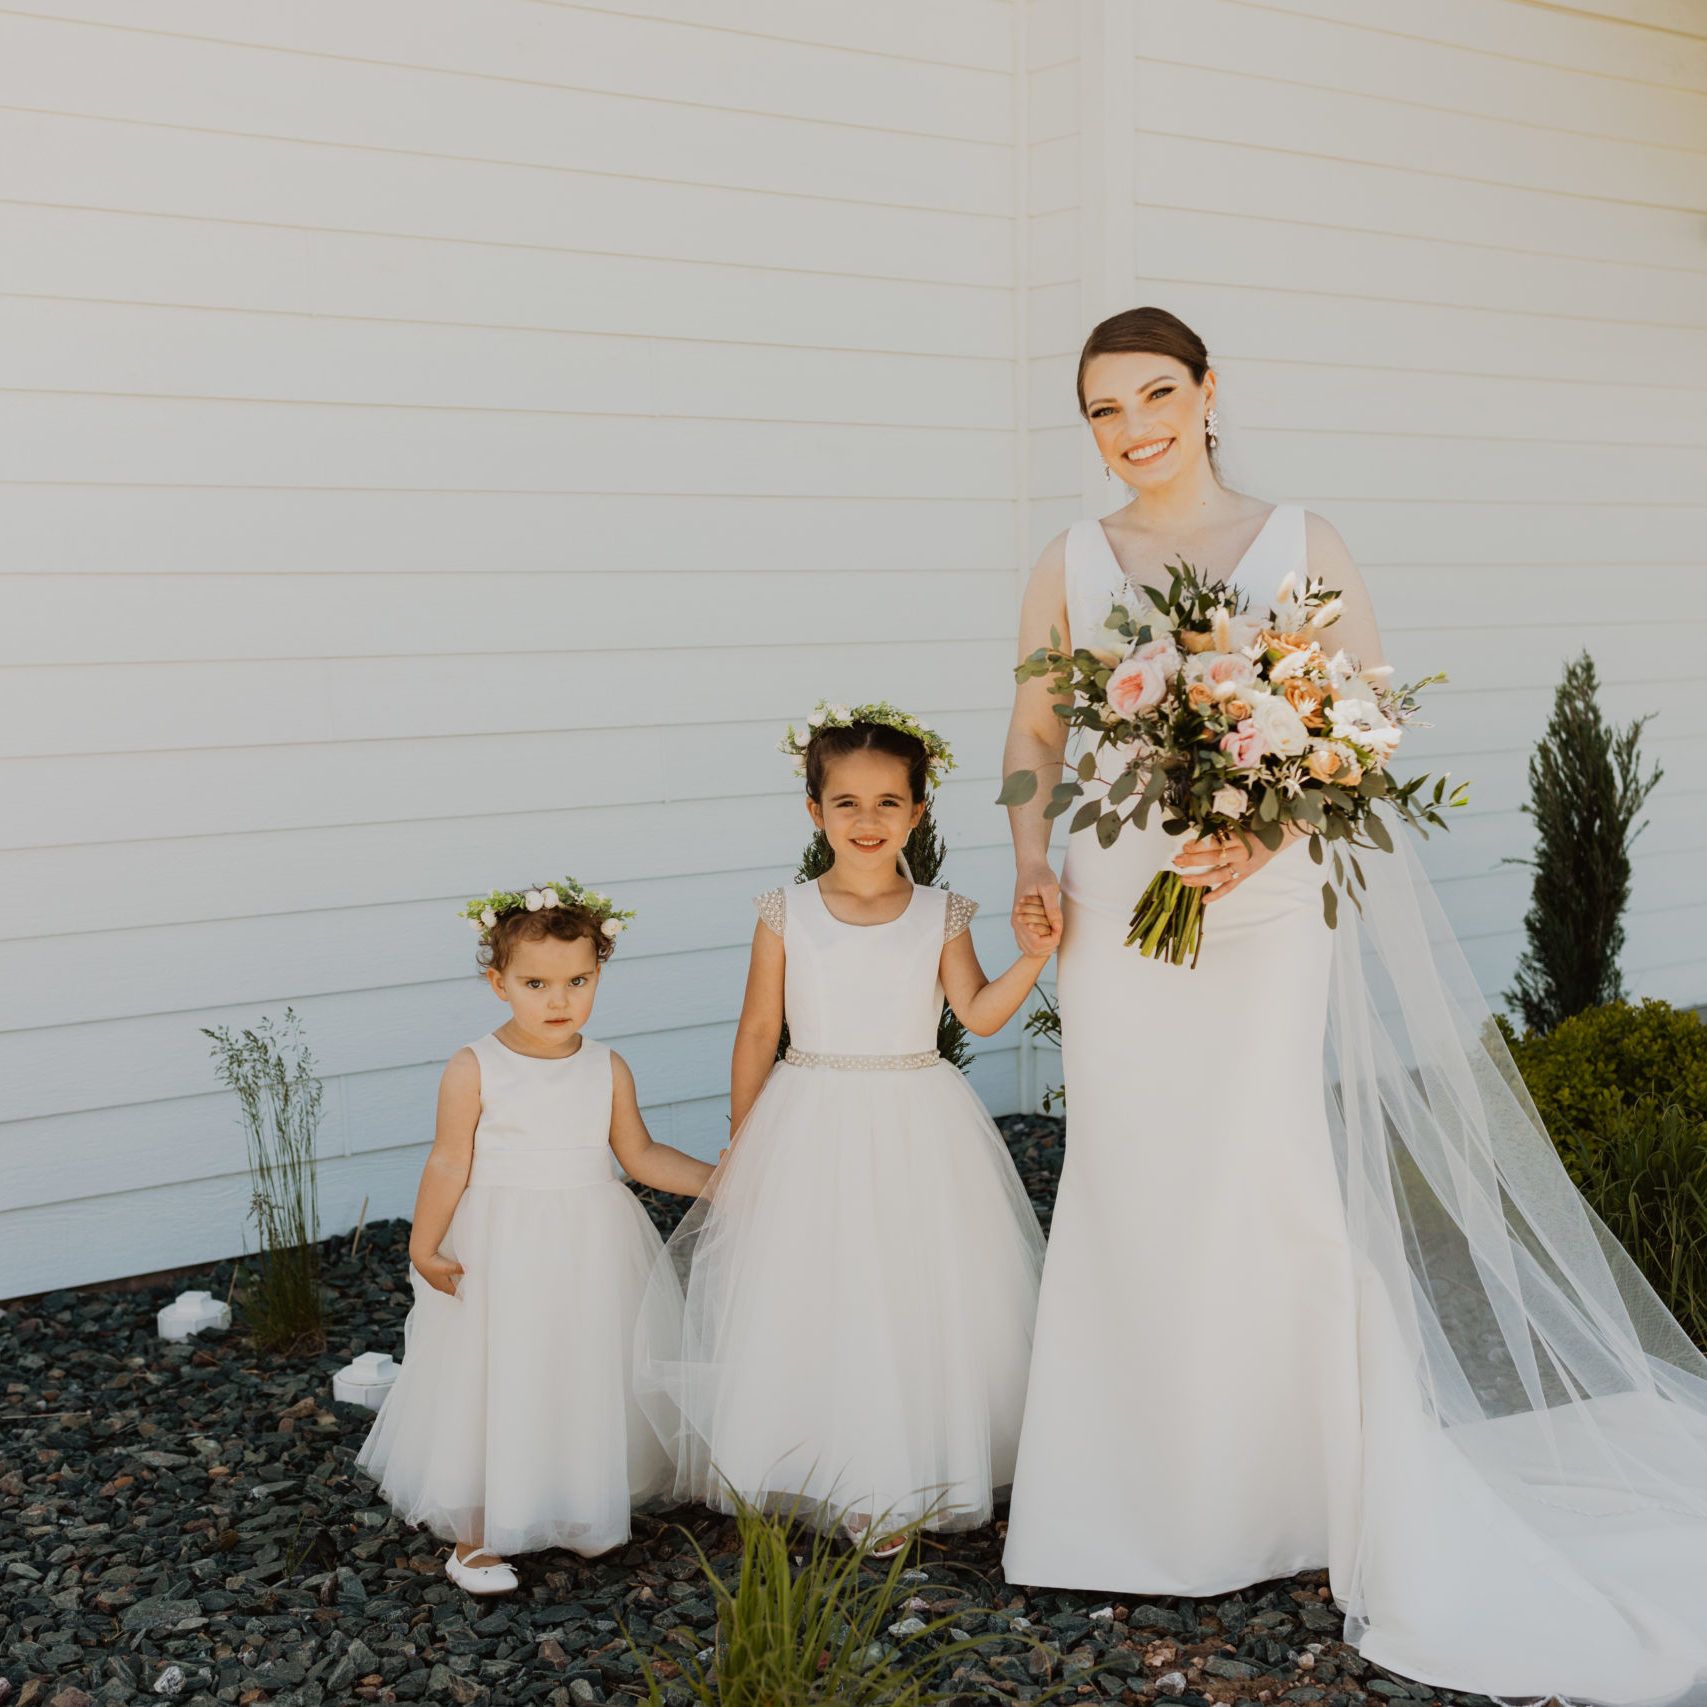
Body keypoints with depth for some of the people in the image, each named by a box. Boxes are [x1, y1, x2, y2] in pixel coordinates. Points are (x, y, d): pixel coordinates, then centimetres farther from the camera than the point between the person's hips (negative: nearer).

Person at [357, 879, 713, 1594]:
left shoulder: (608, 1070, -1)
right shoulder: (473, 1070, -12)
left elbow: (640, 1155, 6)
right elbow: (449, 1164, -8)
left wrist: (716, 1180, 0)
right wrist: (424, 1246, -9)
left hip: (591, 1250, 4)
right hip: (499, 1252, -3)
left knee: (591, 1380, 13)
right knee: (491, 1386, 4)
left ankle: (586, 1513, 34)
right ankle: (475, 1540, 19)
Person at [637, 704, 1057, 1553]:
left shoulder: (939, 916, -1)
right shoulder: (786, 915, -3)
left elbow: (979, 1014, -11)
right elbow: (758, 1034, 1)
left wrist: (1033, 957, -26)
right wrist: (742, 1141, 4)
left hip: (916, 1132, 1)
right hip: (812, 1132, 0)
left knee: (915, 1303, 5)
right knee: (807, 1307, 5)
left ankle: (898, 1486, 19)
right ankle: (813, 1475, 23)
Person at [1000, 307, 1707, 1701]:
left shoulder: (1297, 543, 2)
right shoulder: (1073, 565, 9)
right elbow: (1034, 733, 15)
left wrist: (1269, 828, -16)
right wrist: (1032, 867, -1)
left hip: (1269, 909, -2)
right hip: (1119, 915, 3)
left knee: (1277, 1184, -6)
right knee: (1132, 1193, 5)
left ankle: (1370, 1498, 9)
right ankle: (1150, 1499, 21)